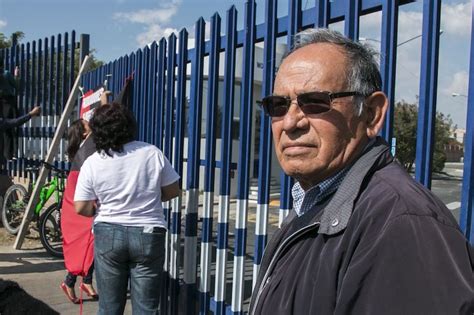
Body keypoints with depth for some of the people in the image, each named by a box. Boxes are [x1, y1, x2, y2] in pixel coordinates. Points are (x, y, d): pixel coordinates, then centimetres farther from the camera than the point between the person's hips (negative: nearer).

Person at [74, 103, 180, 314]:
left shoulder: (92, 163, -5)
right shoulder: (152, 153, -5)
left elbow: (81, 208, -4)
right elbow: (173, 191, 3)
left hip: (108, 235, 1)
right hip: (148, 234, 0)